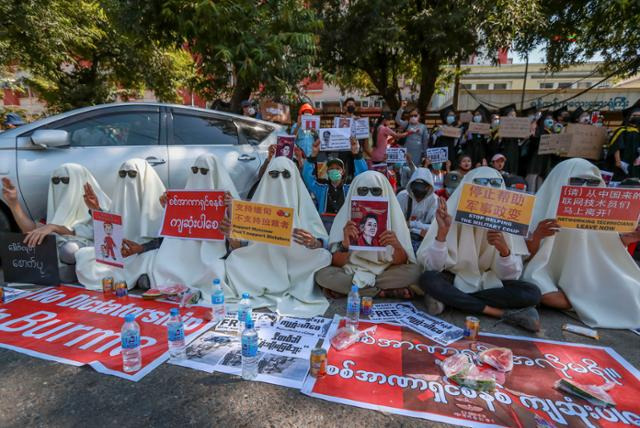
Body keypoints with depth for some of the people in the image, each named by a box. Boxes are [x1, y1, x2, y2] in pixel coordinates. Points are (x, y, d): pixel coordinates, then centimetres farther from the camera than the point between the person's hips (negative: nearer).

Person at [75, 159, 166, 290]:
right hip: (121, 250, 7)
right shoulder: (122, 197, 10)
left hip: (147, 253, -7)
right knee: (83, 255, -5)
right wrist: (97, 209, 4)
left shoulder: (159, 200, -10)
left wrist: (140, 248, -29)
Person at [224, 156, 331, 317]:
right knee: (234, 259, -19)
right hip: (264, 266, 1)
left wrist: (314, 243, -30)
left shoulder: (303, 203, -2)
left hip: (296, 268, -1)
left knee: (324, 256, -24)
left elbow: (324, 243, -7)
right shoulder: (258, 202, 3)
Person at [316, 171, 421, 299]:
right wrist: (344, 244, -32)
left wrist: (398, 247, -29)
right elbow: (336, 263, -11)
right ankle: (385, 292, -14)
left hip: (384, 272, 0)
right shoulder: (345, 214, -8)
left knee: (413, 271, -25)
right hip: (350, 271, 0)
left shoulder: (393, 214, -6)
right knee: (322, 275, -28)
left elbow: (400, 263, -7)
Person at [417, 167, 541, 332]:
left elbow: (510, 275, -10)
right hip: (455, 280, -1)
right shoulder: (451, 215, -15)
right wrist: (442, 232, -35)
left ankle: (449, 298, -21)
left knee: (532, 294, -22)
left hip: (488, 282, 2)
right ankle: (503, 313, -23)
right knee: (428, 279, -32)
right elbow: (433, 267, -20)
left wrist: (505, 250, -31)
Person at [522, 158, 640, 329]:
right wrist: (537, 236, -34)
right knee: (545, 296, -33)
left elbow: (603, 250, 10)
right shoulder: (543, 208, -11)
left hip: (581, 280, 3)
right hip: (546, 274, -3)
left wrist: (624, 240, -9)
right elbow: (528, 254, -14)